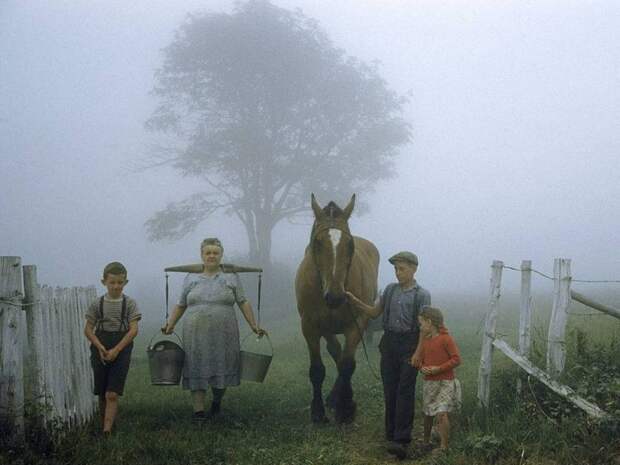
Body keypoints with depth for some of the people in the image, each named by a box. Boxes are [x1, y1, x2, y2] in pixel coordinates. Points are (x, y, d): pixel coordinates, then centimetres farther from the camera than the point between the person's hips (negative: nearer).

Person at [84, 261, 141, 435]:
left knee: (112, 395, -12)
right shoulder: (97, 304, 4)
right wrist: (100, 347, -12)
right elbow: (88, 329, 3)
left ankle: (107, 431, -18)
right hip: (100, 350, 2)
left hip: (121, 351, -2)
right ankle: (104, 426, 21)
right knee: (102, 395, 8)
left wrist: (115, 350, -15)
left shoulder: (129, 303, -1)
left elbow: (133, 330, -8)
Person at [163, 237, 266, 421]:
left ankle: (217, 402, 29)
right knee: (197, 370, -1)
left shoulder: (231, 277, 7)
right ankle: (198, 410, 3)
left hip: (223, 335, -1)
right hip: (196, 335, 1)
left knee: (221, 368, 5)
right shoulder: (191, 279, 11)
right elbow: (180, 305, 17)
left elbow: (243, 303, 4)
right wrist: (170, 324, 6)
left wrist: (254, 325, -2)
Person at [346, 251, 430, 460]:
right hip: (389, 343, 5)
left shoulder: (422, 294, -4)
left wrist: (418, 353, -15)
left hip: (409, 345, -5)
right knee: (389, 391, 6)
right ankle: (391, 436, 12)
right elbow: (375, 312, 18)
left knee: (405, 392, -9)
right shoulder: (390, 289, 11)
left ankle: (401, 440, -14)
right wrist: (356, 302, 3)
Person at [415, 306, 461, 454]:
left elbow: (456, 359, -13)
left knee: (442, 414, -18)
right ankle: (426, 441, 32)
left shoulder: (446, 339, -12)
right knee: (428, 414, 15)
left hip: (445, 382, -7)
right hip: (429, 383, 7)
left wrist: (439, 368, -19)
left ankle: (444, 446, -11)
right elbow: (421, 360, 17)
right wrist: (423, 368, -5)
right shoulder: (425, 340, 9)